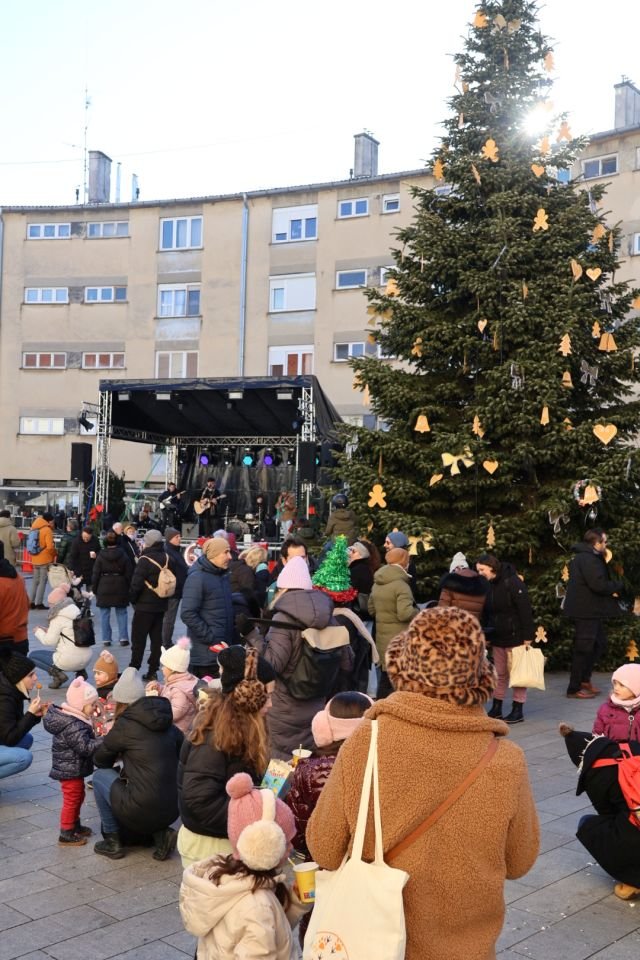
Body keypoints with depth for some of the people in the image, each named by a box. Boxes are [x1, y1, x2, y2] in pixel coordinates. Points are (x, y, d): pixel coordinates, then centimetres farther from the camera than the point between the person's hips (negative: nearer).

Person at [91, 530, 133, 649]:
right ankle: (123, 638, 5)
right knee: (121, 613, 9)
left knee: (105, 614, 6)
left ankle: (106, 639, 6)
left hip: (104, 589, -1)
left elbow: (96, 574, -2)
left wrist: (94, 589, 6)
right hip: (120, 589, 1)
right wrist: (128, 588, 7)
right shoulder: (123, 555, -2)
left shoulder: (101, 556, -5)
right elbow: (129, 573, 0)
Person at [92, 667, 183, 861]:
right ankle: (161, 833, 11)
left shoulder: (125, 724, -6)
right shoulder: (167, 724, 9)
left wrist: (119, 754, 30)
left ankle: (112, 842, 17)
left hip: (144, 810, -6)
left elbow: (99, 760, 8)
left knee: (100, 776, 14)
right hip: (172, 810, 6)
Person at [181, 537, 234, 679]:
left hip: (222, 650, 8)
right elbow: (188, 614, -19)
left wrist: (230, 636, 11)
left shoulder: (223, 576, 14)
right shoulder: (197, 578, -12)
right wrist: (210, 638, -17)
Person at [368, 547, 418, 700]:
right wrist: (417, 613, -6)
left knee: (385, 678, 17)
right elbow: (405, 613, -25)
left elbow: (371, 609, 19)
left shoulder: (377, 583, 10)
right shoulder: (401, 585, -16)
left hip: (382, 637, 8)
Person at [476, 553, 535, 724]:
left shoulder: (513, 582, -16)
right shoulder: (489, 585, 7)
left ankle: (518, 710, 9)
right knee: (500, 673, 12)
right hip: (497, 637, 7)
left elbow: (525, 610, -18)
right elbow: (486, 612, 14)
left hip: (515, 636, -7)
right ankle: (496, 708, 20)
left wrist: (527, 637, -20)